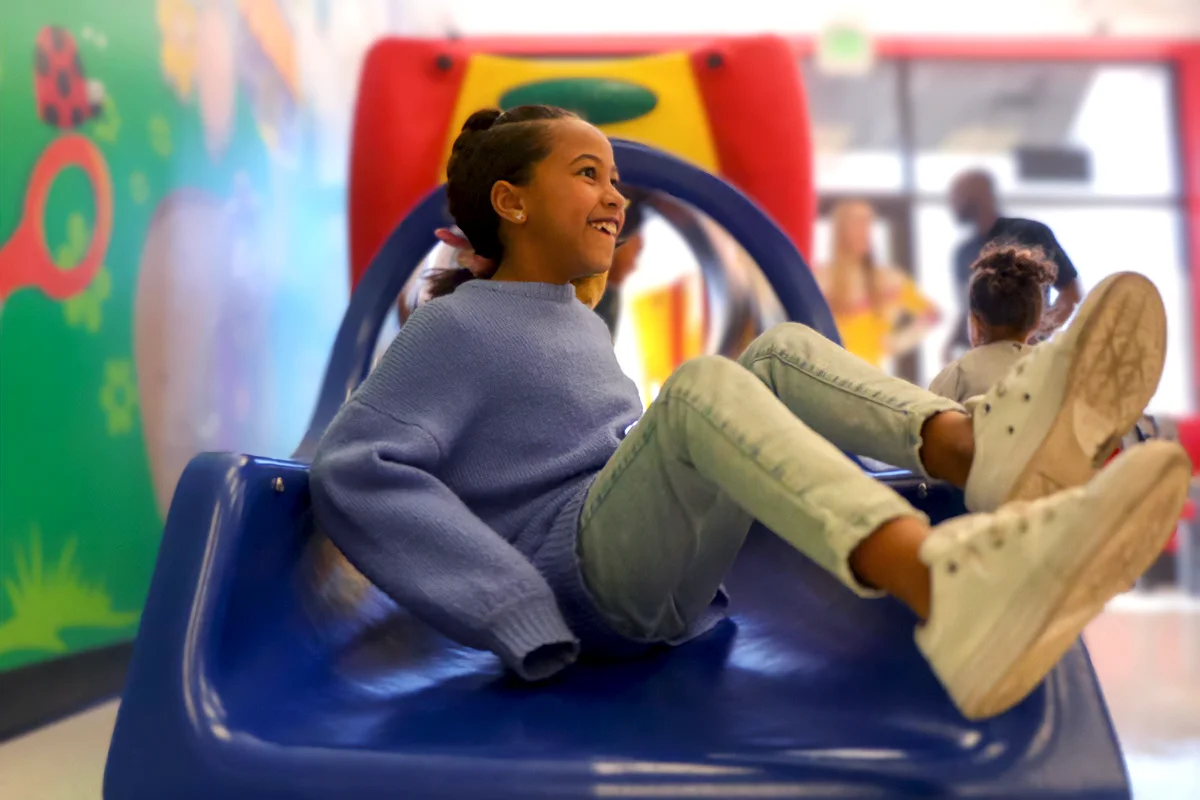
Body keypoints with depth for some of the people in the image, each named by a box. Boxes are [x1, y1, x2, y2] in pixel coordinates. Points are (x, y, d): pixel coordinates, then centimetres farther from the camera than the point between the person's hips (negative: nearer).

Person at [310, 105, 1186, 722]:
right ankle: (950, 592, -58)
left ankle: (984, 450, -33)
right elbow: (352, 469, -14)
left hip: (675, 566, 8)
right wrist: (515, 615, -20)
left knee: (784, 347, -3)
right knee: (703, 380, -31)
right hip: (587, 572, -7)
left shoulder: (583, 324, 23)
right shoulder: (455, 327, -1)